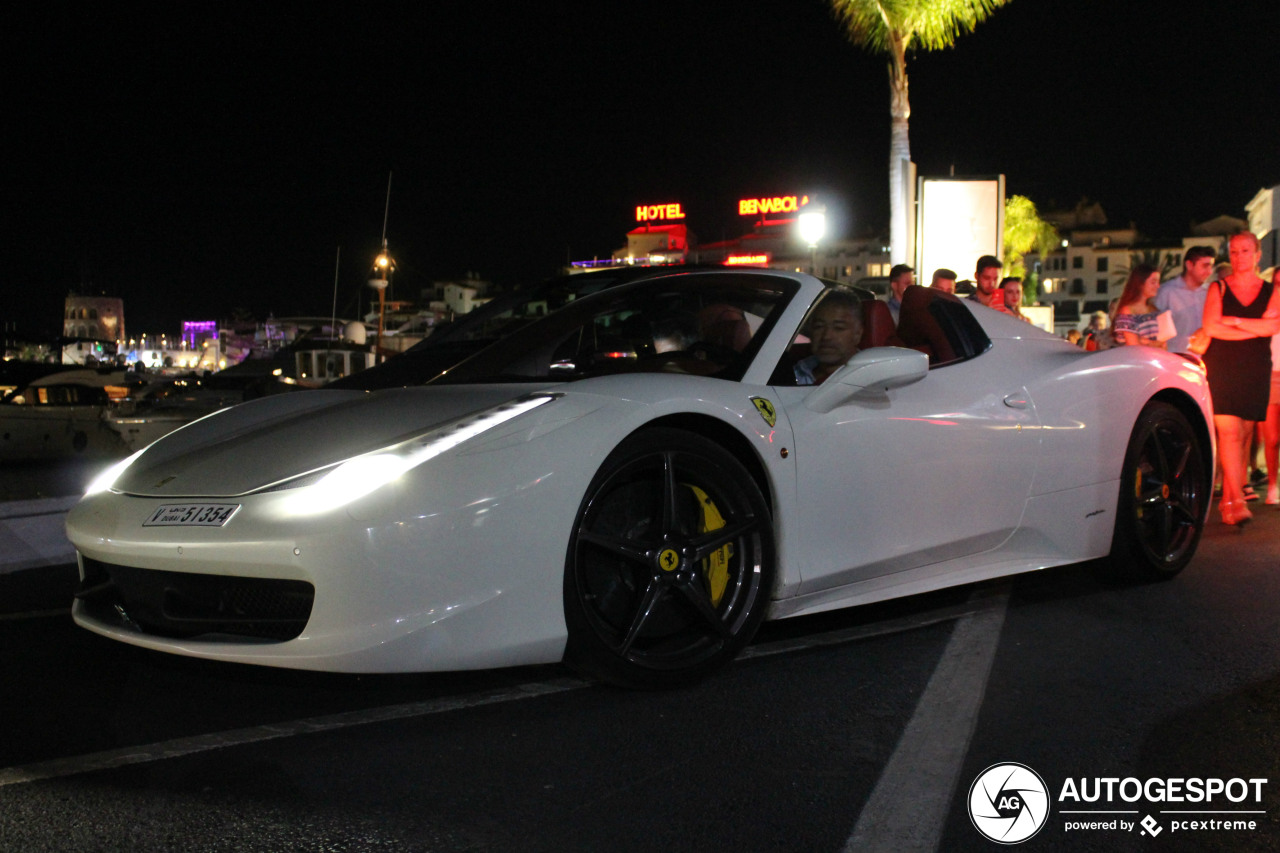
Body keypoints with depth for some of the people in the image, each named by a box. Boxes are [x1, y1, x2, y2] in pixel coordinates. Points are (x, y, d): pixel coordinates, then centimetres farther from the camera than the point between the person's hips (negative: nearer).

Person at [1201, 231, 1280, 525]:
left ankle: (1227, 501, 6)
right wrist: (1255, 330, -6)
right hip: (1222, 369, -2)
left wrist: (1233, 321, -7)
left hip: (1255, 371, 2)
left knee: (1243, 436, 2)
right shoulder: (1218, 288, 6)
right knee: (1229, 433, -13)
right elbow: (1210, 327, -8)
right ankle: (1237, 501, -17)